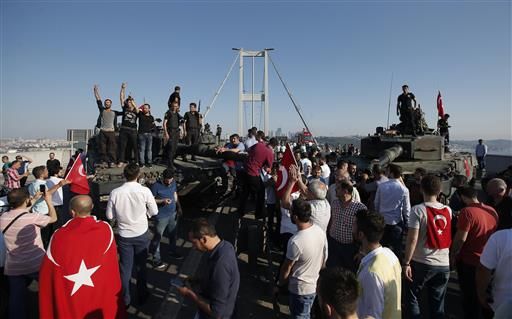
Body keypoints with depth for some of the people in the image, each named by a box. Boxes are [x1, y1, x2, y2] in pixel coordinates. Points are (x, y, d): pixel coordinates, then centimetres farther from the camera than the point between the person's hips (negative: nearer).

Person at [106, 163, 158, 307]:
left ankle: (125, 299, 30)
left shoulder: (115, 192, -15)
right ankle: (142, 295, 34)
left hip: (124, 235, 1)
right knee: (141, 266, 18)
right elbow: (154, 211, -9)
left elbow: (109, 215, -5)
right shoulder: (145, 191, -19)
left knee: (125, 268, 16)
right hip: (141, 234, -1)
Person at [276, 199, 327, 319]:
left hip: (300, 288, -7)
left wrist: (280, 284, 0)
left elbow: (286, 268, -18)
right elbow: (323, 260, 4)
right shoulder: (320, 231, -11)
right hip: (315, 284, 7)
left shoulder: (296, 241, -33)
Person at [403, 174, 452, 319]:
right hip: (444, 264, 5)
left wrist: (406, 262, -12)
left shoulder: (418, 209, -13)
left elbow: (412, 239, -17)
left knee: (412, 299, 13)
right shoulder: (448, 210, 2)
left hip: (421, 263, -4)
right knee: (438, 303, 15)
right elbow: (448, 237, 11)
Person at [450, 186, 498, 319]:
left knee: (469, 295, 10)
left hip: (468, 260, -6)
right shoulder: (492, 211, 0)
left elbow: (460, 238, -22)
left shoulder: (467, 211, -22)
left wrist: (453, 254, -9)